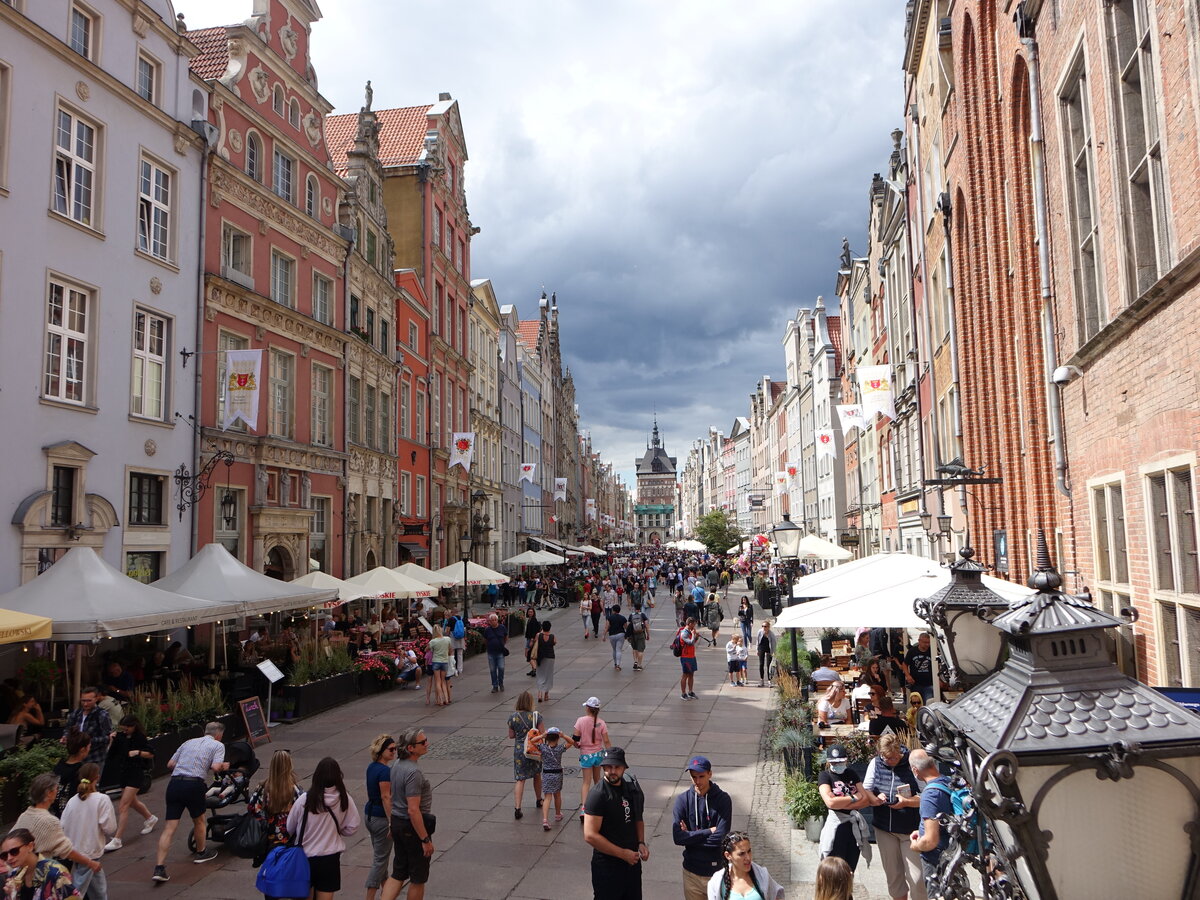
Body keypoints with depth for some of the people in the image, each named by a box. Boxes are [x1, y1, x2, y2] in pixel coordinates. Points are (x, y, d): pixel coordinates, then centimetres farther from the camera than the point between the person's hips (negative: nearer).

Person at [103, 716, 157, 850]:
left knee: (123, 806, -11)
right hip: (122, 772, 7)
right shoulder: (120, 736, 1)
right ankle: (150, 818, 47)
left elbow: (151, 754, -6)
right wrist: (111, 741, -13)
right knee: (132, 802, 22)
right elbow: (111, 753, -1)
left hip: (135, 774, -7)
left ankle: (117, 840, -8)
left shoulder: (140, 738, -11)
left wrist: (138, 752, -20)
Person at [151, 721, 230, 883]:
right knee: (199, 821, 20)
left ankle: (159, 868, -6)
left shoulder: (188, 742, 24)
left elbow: (170, 764, 20)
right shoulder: (218, 745, 8)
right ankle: (201, 852, 40)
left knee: (169, 827, 2)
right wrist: (224, 766, 13)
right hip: (194, 784, -4)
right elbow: (215, 767, -7)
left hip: (174, 783, 4)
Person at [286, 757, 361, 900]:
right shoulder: (344, 799, -14)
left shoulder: (304, 799, -16)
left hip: (305, 856, 0)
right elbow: (352, 827, -6)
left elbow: (290, 828, -3)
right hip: (330, 857, 0)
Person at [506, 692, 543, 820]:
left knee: (520, 779, 2)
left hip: (519, 750, 0)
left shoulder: (513, 717, -8)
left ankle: (517, 808, -8)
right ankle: (539, 801, 38)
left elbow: (511, 735, 1)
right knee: (537, 776, 22)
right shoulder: (536, 715, -12)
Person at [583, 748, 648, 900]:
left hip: (632, 861, 6)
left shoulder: (632, 787, 1)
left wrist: (641, 843, -2)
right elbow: (590, 836, -24)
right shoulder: (598, 794, -20)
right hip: (607, 866, -6)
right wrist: (623, 853, -19)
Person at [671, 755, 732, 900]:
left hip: (717, 871, -2)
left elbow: (720, 838, -19)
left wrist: (691, 836, -13)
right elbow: (677, 837, -16)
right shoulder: (682, 800, -7)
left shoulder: (723, 799, -12)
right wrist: (708, 831, -18)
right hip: (692, 871, 2)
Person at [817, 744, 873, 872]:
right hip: (836, 826, -5)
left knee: (850, 871, 13)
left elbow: (866, 800, 2)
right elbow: (830, 802, -20)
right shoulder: (825, 775, -5)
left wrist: (841, 803, -11)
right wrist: (854, 798, -7)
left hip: (854, 826, 5)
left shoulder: (851, 773, 11)